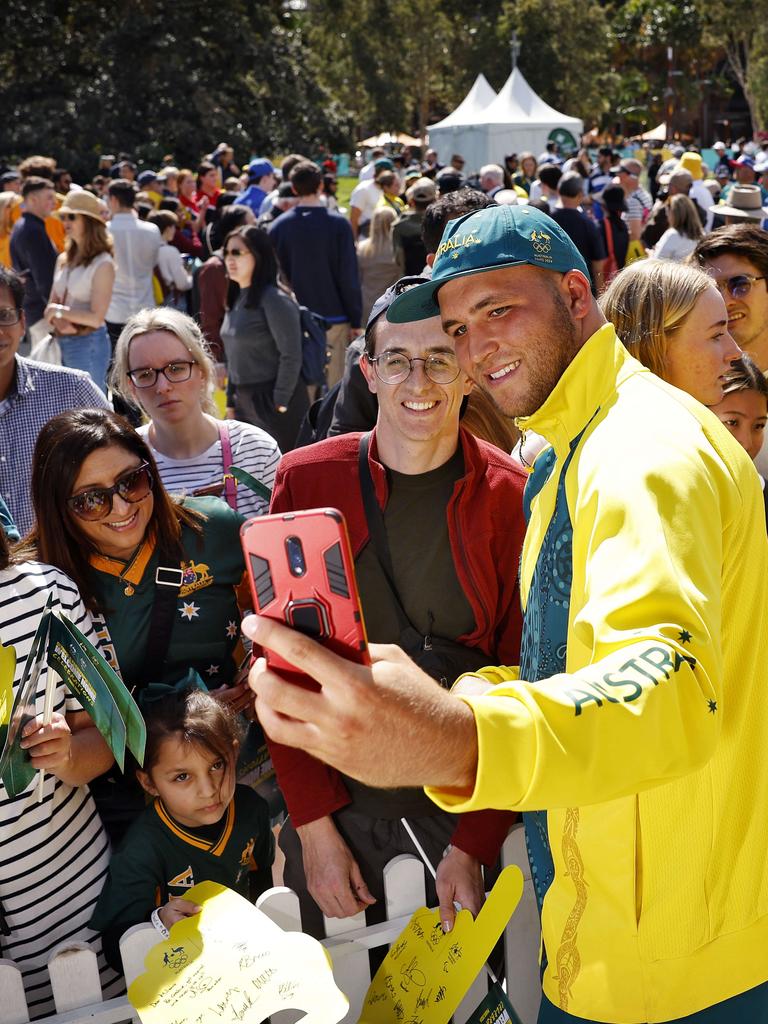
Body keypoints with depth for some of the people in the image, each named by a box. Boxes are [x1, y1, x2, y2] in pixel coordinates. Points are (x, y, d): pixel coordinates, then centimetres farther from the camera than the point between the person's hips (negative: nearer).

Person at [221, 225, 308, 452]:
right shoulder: (237, 299, 11)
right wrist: (231, 401, 13)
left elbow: (291, 357, -17)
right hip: (244, 403, 8)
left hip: (272, 402, -8)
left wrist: (280, 404, -17)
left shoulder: (275, 300, -14)